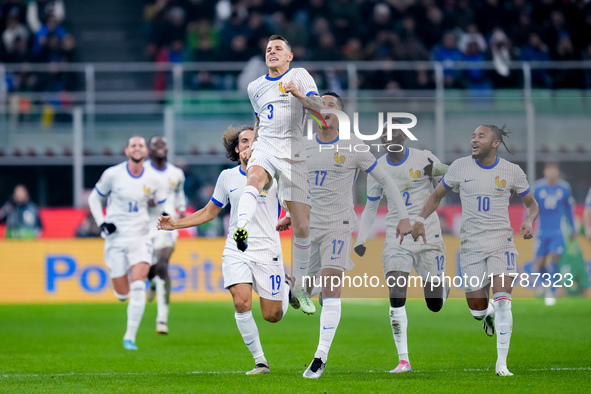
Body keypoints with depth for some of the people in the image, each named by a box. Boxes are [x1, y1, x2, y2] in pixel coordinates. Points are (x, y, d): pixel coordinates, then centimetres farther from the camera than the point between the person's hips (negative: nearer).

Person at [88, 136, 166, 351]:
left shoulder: (152, 180, 0)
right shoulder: (113, 174, -5)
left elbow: (164, 205, 16)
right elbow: (94, 198, 7)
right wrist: (102, 223, -7)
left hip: (140, 238, 1)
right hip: (116, 238, 0)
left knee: (138, 288, -17)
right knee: (122, 293, 3)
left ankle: (130, 337, -8)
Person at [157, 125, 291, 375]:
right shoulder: (227, 177, 7)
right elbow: (209, 212, 17)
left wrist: (288, 221, -12)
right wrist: (176, 224, 10)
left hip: (267, 251, -2)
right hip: (236, 250, 2)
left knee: (272, 316, -1)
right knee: (241, 303, -20)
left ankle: (286, 291, 35)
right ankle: (260, 361, -8)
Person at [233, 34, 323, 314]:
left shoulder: (299, 76, 5)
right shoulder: (255, 87, 19)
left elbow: (319, 107, -7)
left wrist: (299, 94, -24)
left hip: (294, 154, -2)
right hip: (265, 148, 2)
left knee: (302, 226, -2)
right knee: (254, 177, -37)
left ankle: (299, 288, 12)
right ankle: (242, 230, -64)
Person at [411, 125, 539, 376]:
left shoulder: (512, 172, 1)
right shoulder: (460, 167, 2)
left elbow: (531, 204, 13)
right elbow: (437, 195, 15)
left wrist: (528, 222, -8)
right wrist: (420, 219, 1)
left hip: (501, 242, -1)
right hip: (471, 245, 1)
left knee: (502, 301, -18)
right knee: (477, 311, -1)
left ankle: (502, 363, -8)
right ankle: (489, 314, 40)